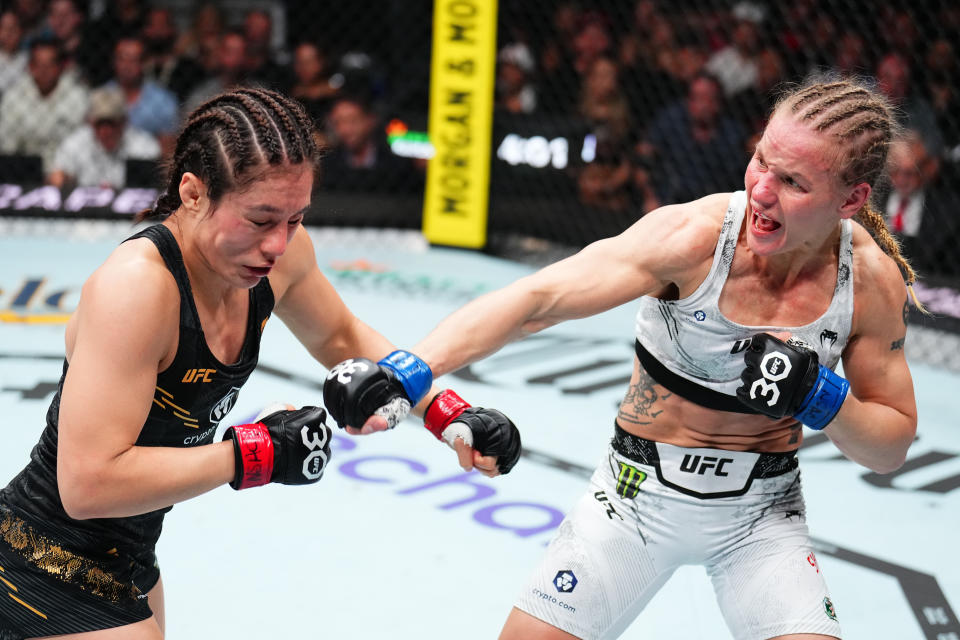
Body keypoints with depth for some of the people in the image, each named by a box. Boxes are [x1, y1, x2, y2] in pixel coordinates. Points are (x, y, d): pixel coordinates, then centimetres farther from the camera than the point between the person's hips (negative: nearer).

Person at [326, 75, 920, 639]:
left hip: (760, 513, 1)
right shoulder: (695, 234, -25)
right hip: (639, 490, -1)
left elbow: (893, 444, -4)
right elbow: (537, 299, -33)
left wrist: (819, 398, -24)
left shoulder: (872, 279, -15)